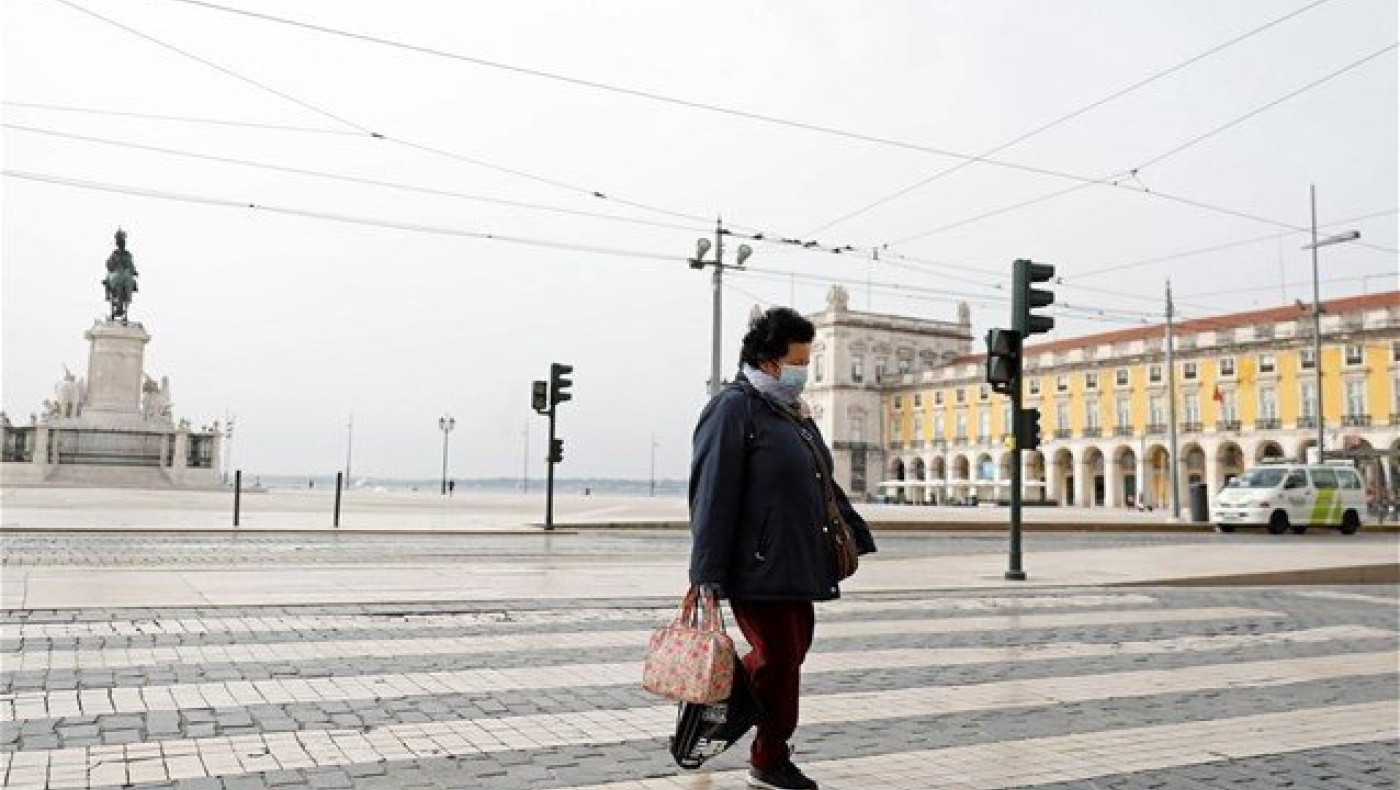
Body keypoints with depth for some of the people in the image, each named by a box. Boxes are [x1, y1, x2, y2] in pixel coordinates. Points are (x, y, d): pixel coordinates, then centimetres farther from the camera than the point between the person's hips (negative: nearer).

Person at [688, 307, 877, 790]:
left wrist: (856, 536, 29)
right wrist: (708, 576, -19)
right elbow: (713, 495, -16)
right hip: (757, 568, -9)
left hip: (796, 565, 9)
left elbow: (823, 484, 28)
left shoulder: (794, 413, 18)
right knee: (780, 660, -1)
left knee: (790, 651, 14)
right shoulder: (734, 408, -10)